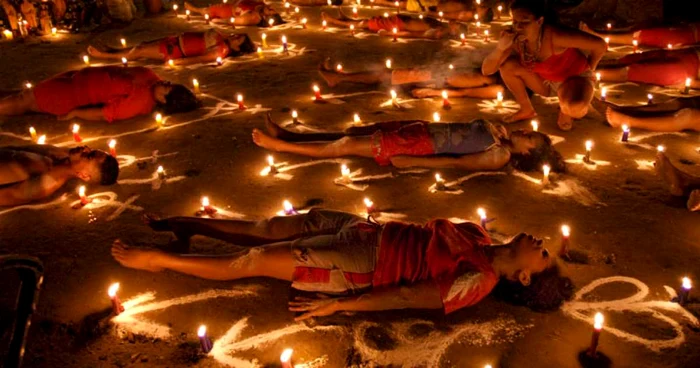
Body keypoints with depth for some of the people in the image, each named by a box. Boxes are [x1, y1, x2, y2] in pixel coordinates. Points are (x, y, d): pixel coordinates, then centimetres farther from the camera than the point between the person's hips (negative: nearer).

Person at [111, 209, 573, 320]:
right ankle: (188, 222, 29)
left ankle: (157, 259, 10)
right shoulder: (479, 236, 6)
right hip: (368, 229, 7)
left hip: (363, 264, -6)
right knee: (266, 229, 8)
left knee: (253, 261, -6)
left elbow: (406, 296, -20)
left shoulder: (479, 280, -16)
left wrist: (336, 305, -21)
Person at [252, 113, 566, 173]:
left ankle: (278, 145, 3)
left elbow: (455, 162, -21)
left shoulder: (500, 156, -17)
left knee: (344, 146, -8)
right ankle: (285, 134, 15)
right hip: (422, 128, 8)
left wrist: (410, 162, -22)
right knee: (351, 132, 6)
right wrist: (499, 131, 0)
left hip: (422, 144, -8)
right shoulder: (504, 141, 6)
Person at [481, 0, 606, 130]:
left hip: (575, 78, -5)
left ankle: (565, 111, 2)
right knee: (507, 64, -16)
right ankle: (527, 110, 5)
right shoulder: (515, 39, -20)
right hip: (547, 81, 5)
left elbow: (599, 44, -31)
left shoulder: (555, 36, -37)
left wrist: (588, 69, -13)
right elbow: (486, 70, -20)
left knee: (577, 109, -38)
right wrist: (500, 47, -38)